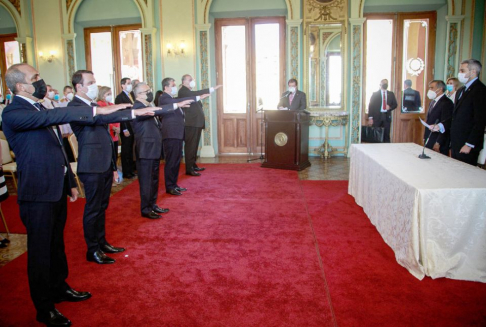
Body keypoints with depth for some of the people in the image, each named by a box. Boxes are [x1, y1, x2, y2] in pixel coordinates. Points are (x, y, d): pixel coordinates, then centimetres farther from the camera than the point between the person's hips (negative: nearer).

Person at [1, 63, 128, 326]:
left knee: (56, 244, 21)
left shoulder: (38, 108, 12)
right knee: (40, 251, 5)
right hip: (37, 194, -8)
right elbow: (53, 116, -33)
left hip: (56, 189, 8)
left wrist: (70, 182, 17)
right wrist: (95, 110, -37)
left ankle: (59, 288, 39)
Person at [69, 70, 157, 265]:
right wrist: (134, 112, -34)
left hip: (105, 164, 9)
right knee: (93, 209, 1)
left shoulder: (93, 106, 16)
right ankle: (92, 250, 13)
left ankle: (101, 242, 29)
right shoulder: (75, 107, -14)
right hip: (92, 166, -9)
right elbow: (101, 118, -29)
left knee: (102, 206, 16)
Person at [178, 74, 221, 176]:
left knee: (194, 145, 14)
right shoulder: (183, 91, -9)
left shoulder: (190, 92, 22)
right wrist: (212, 89, -29)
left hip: (196, 122, 10)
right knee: (190, 145, -9)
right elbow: (195, 94, -26)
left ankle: (193, 165, 23)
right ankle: (189, 169, -7)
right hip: (191, 123, -10)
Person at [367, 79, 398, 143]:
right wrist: (370, 118, -8)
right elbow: (371, 106, 0)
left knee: (386, 134, 0)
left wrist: (390, 107, -8)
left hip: (387, 116, 2)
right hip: (377, 117, -2)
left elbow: (395, 104, 16)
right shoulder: (375, 94, 5)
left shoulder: (391, 94, 14)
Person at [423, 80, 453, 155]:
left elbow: (445, 125, -17)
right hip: (429, 142, 8)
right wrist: (425, 138, 14)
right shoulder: (433, 102, 16)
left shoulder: (446, 103, -12)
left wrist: (438, 143, -19)